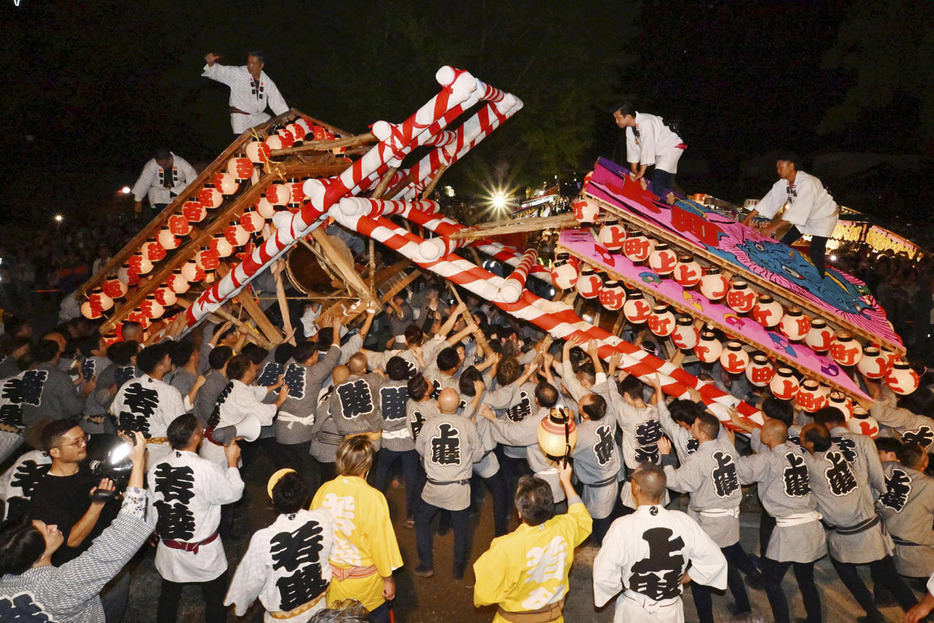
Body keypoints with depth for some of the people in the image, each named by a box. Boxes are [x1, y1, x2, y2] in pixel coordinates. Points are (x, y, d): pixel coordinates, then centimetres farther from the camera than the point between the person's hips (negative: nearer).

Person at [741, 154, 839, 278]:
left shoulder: (807, 183, -34)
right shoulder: (783, 183, -9)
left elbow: (798, 209, -41)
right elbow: (769, 200, -10)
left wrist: (772, 228, -48)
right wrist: (747, 219, -18)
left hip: (824, 216, -8)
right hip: (806, 217, 8)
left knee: (815, 253, -21)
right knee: (784, 243, 4)